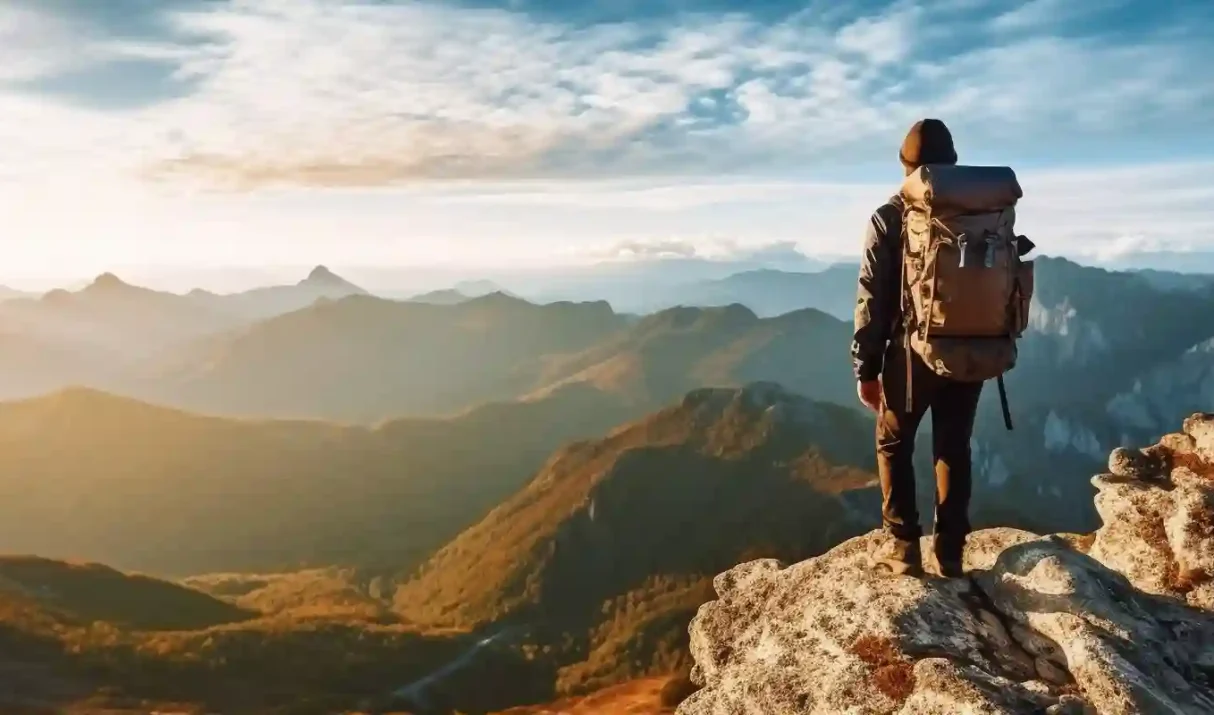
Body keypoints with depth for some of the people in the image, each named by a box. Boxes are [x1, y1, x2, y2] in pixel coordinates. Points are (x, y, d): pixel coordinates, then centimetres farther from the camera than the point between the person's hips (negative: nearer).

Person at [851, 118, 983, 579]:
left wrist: (865, 368, -3)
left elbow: (873, 300, -9)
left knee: (893, 446, 12)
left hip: (912, 353, -3)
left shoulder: (888, 219, -8)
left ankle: (903, 546, 12)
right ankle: (950, 551, 17)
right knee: (954, 449, 13)